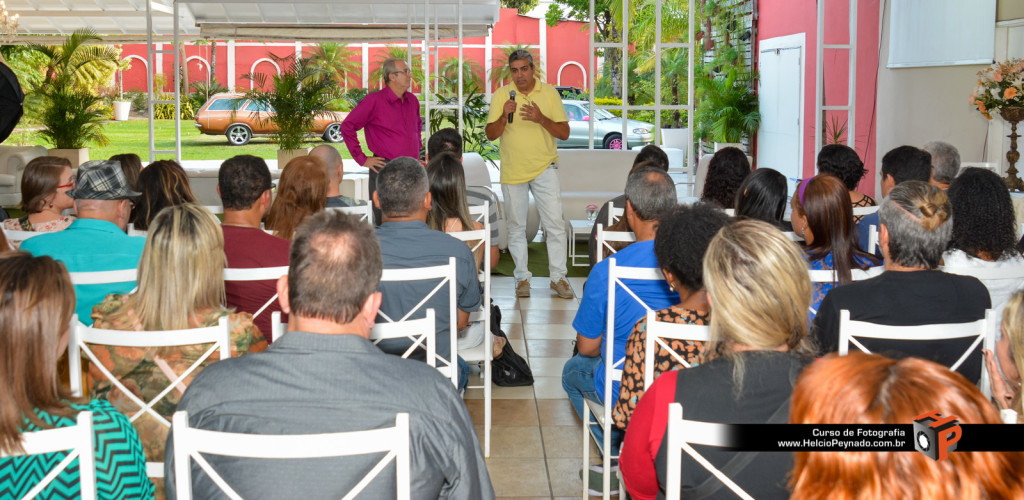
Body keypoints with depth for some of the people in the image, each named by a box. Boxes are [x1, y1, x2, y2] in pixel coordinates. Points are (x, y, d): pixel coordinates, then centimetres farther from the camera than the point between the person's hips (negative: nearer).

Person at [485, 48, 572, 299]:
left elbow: (564, 133, -2)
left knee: (555, 223, -5)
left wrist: (542, 119, -18)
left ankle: (558, 277, 4)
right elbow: (491, 134, 0)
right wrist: (504, 116, -18)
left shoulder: (550, 93, 2)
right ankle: (522, 278, 16)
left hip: (544, 168, -1)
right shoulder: (501, 95, 3)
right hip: (512, 170, 1)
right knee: (516, 227, 6)